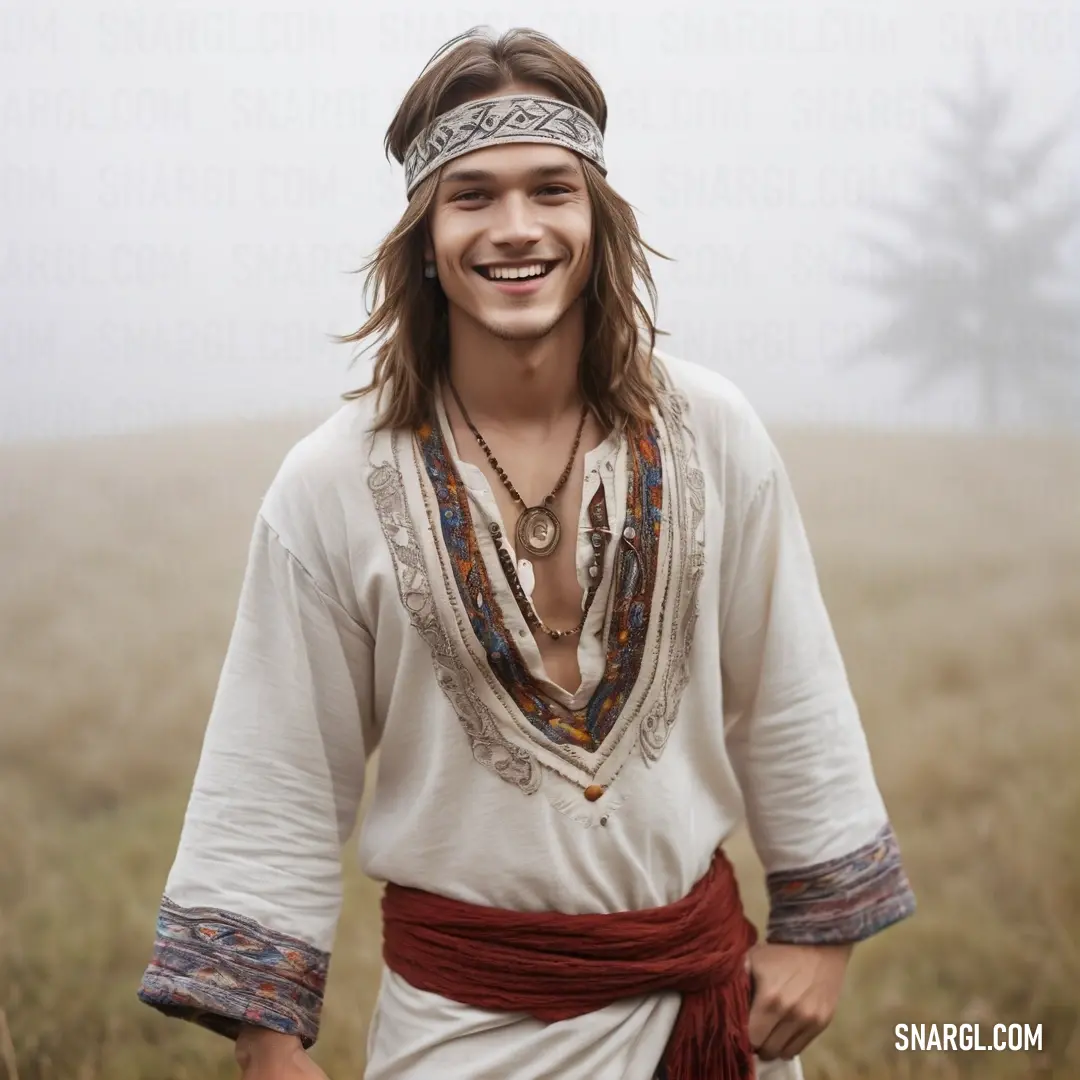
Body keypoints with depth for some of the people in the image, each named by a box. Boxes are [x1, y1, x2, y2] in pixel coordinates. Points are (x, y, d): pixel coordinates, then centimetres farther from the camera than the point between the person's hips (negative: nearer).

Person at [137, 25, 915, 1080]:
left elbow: (789, 707, 1)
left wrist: (821, 927, 4)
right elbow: (275, 792, -7)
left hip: (702, 981, 2)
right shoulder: (333, 484, -13)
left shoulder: (711, 436, -8)